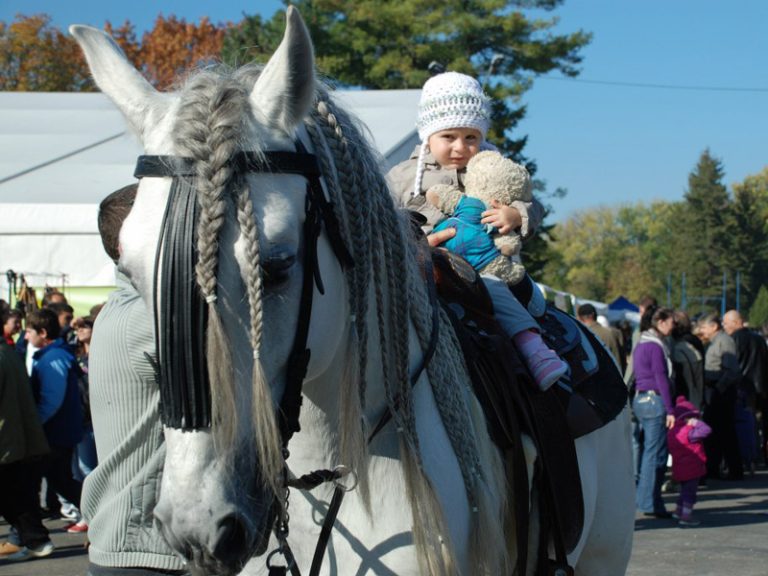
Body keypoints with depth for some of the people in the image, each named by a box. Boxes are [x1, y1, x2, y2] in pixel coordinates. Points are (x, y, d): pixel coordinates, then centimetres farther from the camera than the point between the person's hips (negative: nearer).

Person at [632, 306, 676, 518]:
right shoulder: (655, 346, -13)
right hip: (654, 401, -9)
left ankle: (643, 498, 15)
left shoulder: (641, 344, 16)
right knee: (655, 454, -6)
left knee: (646, 451, 13)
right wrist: (670, 410, -15)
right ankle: (650, 503, -5)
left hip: (639, 399, 9)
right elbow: (662, 379, -16)